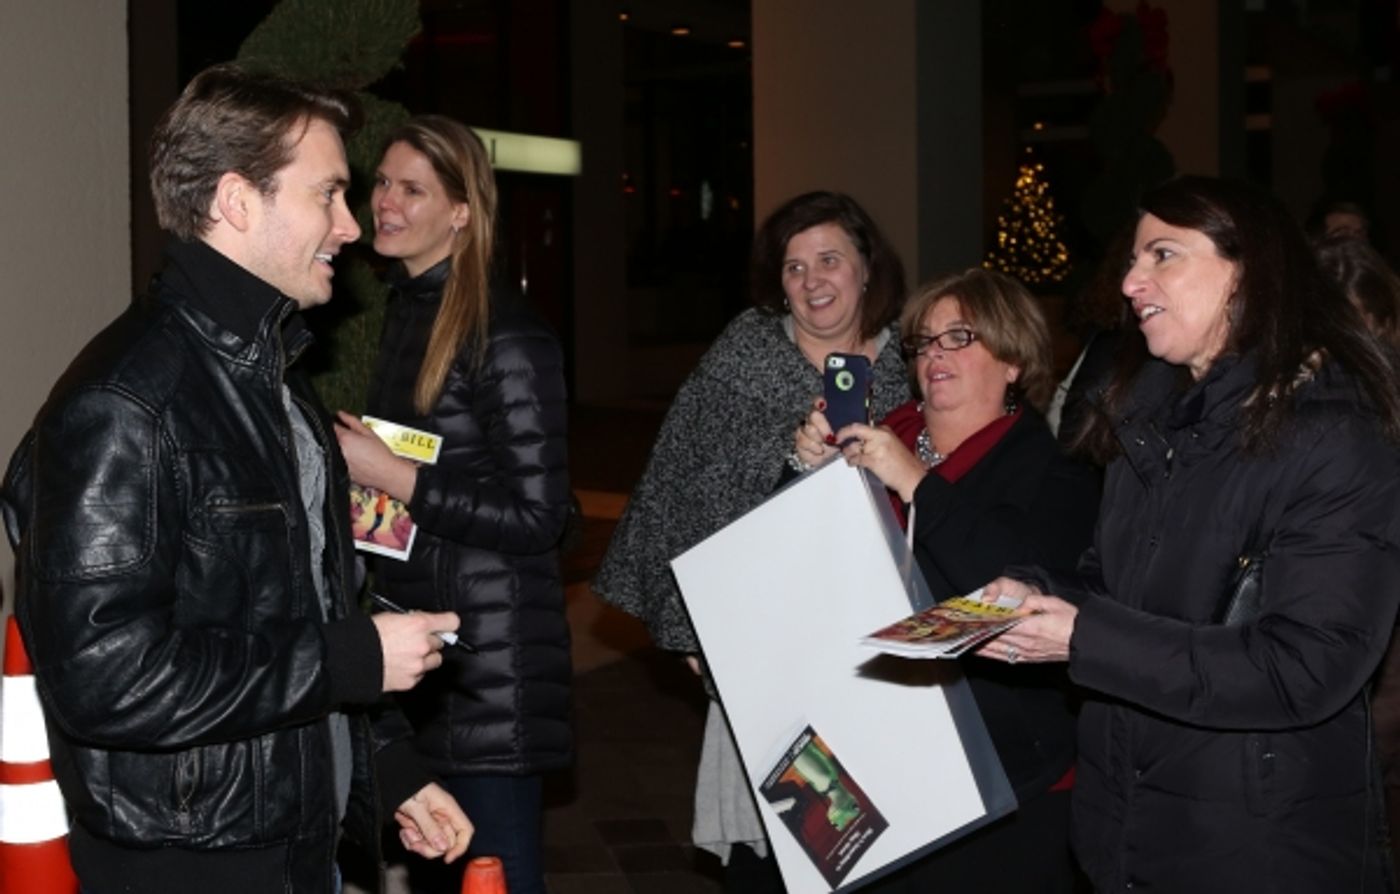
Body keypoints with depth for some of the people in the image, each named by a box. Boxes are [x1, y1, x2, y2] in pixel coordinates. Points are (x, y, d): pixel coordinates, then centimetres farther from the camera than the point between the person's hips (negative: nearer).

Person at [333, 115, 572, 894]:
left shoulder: (506, 335, -15)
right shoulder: (404, 312, 10)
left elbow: (537, 516, -18)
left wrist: (394, 477, -19)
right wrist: (350, 464, 10)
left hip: (490, 663, -8)